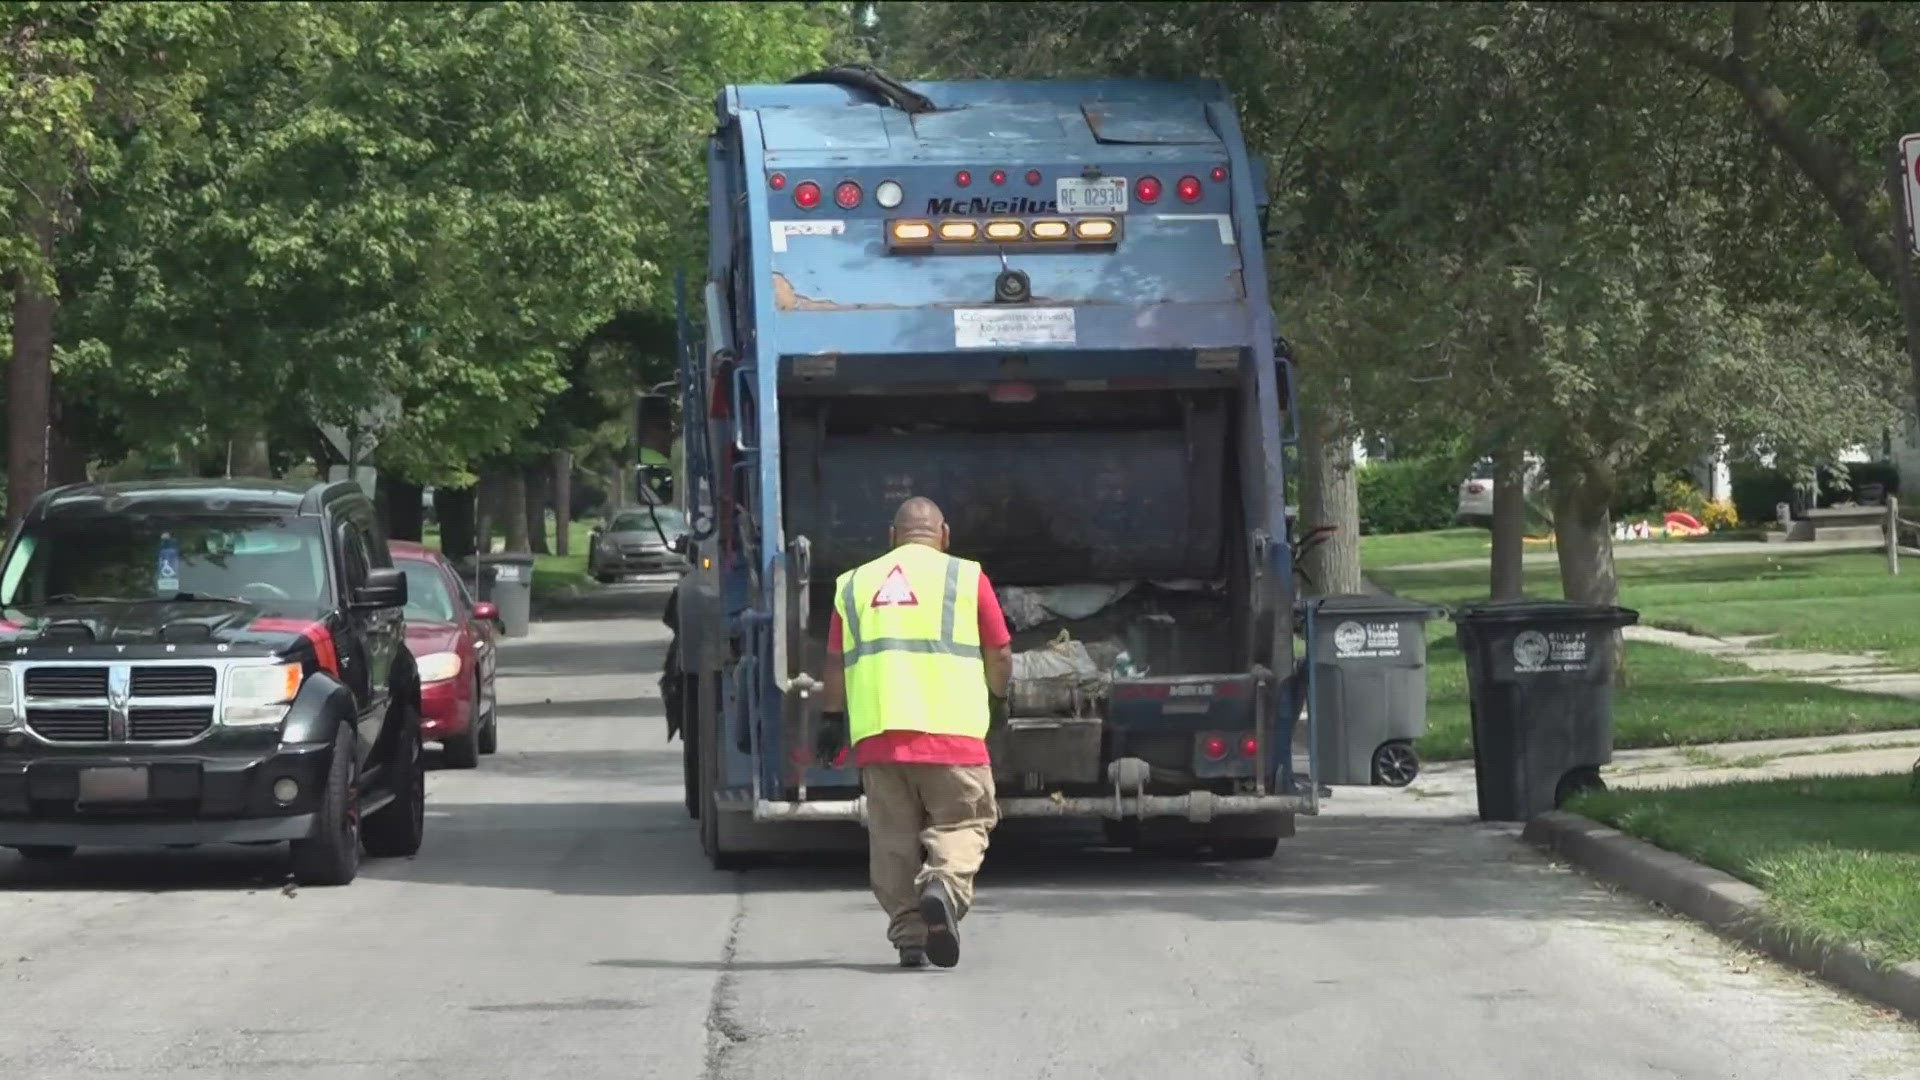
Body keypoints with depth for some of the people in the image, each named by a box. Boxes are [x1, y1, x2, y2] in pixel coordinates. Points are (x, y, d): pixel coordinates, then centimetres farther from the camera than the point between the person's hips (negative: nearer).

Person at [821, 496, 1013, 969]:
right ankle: (945, 887, -22)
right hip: (951, 731, -2)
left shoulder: (854, 585, 13)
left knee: (893, 838, 10)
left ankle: (908, 932, 5)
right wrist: (997, 698, 25)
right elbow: (1000, 659, 7)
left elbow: (836, 670, 12)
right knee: (962, 824, 5)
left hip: (876, 733, 2)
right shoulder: (966, 578, 5)